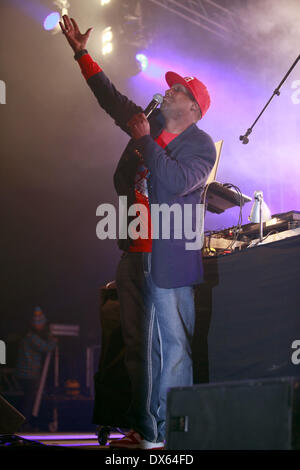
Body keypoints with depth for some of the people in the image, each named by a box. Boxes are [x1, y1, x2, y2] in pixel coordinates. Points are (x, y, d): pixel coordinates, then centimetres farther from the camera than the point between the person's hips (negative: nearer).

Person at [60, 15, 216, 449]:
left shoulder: (201, 146, -3)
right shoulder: (150, 125, 15)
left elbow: (177, 182, -20)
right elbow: (111, 97, 26)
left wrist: (145, 140, -15)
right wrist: (83, 54, 26)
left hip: (170, 259, -7)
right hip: (134, 253, 7)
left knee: (174, 347, -8)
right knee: (139, 348, 10)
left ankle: (171, 437, -5)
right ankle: (143, 432, 17)